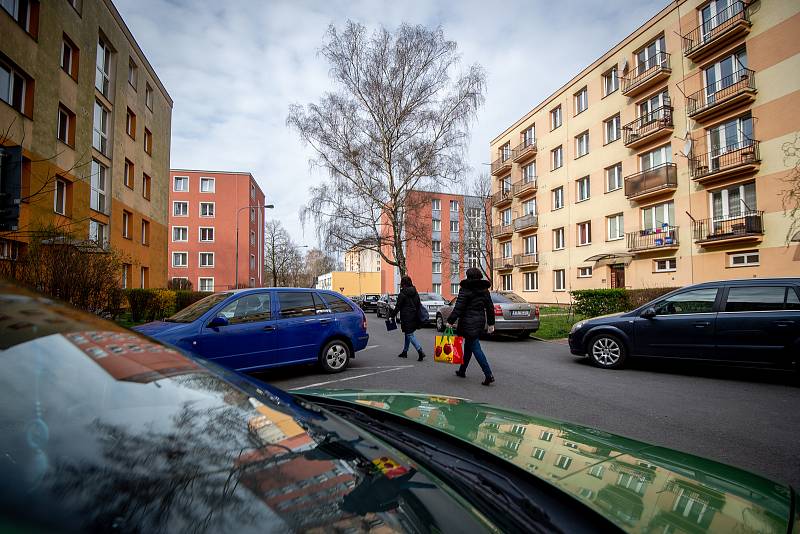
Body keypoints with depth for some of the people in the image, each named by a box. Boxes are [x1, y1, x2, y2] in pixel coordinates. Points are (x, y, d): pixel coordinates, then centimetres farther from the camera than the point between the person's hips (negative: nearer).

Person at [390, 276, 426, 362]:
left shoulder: (402, 294, -13)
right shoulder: (415, 293, 8)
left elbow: (398, 307, -10)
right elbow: (419, 305, 11)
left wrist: (392, 315, 1)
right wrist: (417, 316, 18)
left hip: (407, 318, -8)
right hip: (414, 317, 8)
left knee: (410, 335, -4)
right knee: (408, 334, 19)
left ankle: (420, 351, -16)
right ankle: (405, 352, 29)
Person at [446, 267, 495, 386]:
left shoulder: (465, 289, -12)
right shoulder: (485, 290, 9)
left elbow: (458, 308, -17)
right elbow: (490, 308, 12)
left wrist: (450, 321, -12)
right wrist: (491, 324, 18)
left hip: (469, 323, -8)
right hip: (480, 321, 8)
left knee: (475, 348, -6)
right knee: (468, 345, 19)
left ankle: (488, 375, -12)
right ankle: (462, 371, 31)